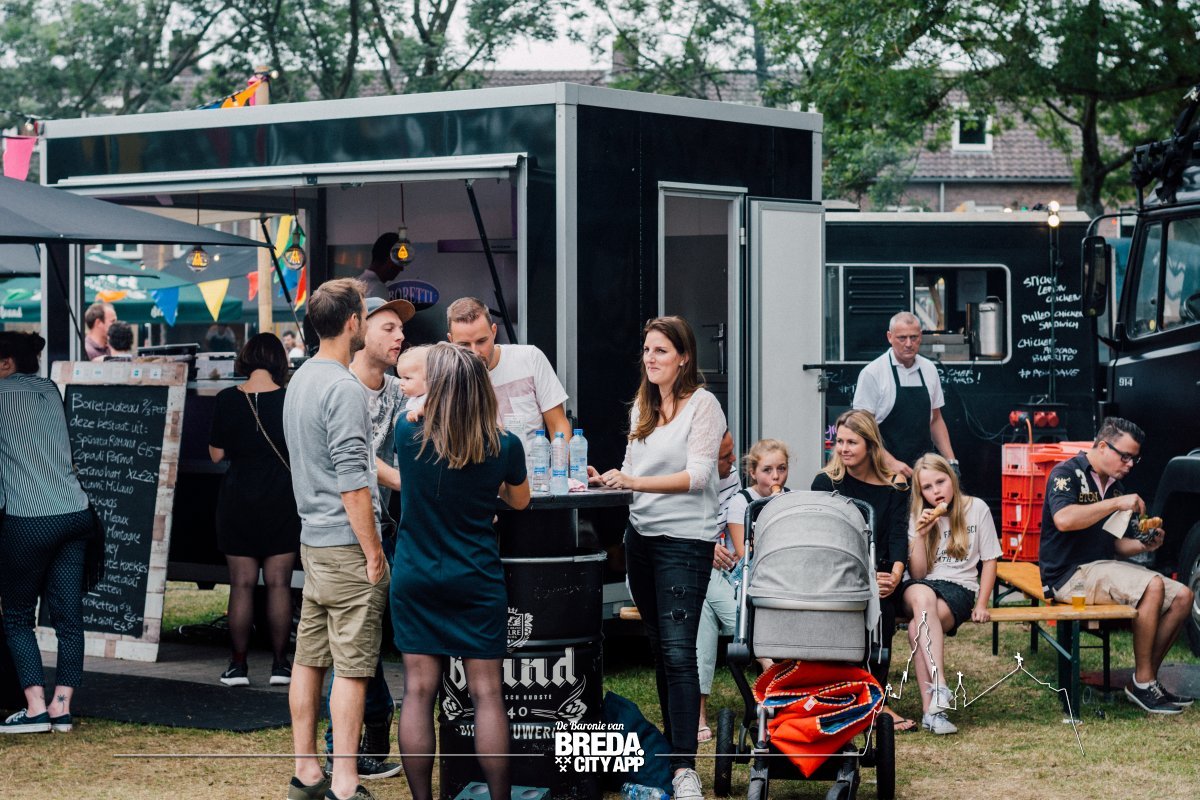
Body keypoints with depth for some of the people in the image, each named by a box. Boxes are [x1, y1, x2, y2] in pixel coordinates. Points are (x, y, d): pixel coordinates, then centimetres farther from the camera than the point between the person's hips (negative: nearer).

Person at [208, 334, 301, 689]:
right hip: (282, 500, 0)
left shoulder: (227, 400, -6)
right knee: (278, 584, 4)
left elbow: (216, 454, 0)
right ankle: (280, 665, 5)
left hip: (238, 500, 0)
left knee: (241, 584, 4)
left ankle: (238, 665, 5)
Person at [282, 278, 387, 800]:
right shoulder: (343, 389, -17)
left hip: (312, 538, 9)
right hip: (347, 544, -9)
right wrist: (374, 553, -16)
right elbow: (352, 482, -20)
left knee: (309, 657, 11)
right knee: (352, 666, -7)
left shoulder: (299, 380, 13)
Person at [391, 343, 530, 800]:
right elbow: (519, 501, 10)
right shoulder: (504, 446, -9)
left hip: (414, 584, 1)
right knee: (487, 694, 3)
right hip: (476, 584, -1)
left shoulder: (408, 435, -9)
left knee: (418, 692, 4)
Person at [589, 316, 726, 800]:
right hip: (641, 536, 7)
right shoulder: (641, 407, 14)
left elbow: (697, 475, -16)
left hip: (685, 538, -7)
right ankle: (671, 745, 22)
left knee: (678, 651, -14)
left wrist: (634, 481, -24)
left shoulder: (702, 405, -7)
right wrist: (607, 479, -1)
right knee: (659, 647, 13)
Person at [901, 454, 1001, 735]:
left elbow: (989, 560, 7)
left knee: (917, 627, -35)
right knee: (922, 596, -40)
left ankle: (930, 710, -38)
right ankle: (939, 688, -50)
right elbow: (917, 574, 4)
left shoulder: (976, 509, 5)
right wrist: (920, 536, -10)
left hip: (959, 588, -1)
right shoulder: (917, 517, 11)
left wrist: (981, 605, -4)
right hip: (922, 586, 2)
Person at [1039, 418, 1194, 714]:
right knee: (1152, 586, -28)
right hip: (1070, 574, -9)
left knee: (1182, 596, -5)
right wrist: (1116, 503, -22)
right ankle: (1143, 683, -21)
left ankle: (1146, 681, -4)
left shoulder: (1115, 486, 18)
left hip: (1105, 568, 9)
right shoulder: (1067, 473, -7)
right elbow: (1063, 519, -27)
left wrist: (1144, 545, -1)